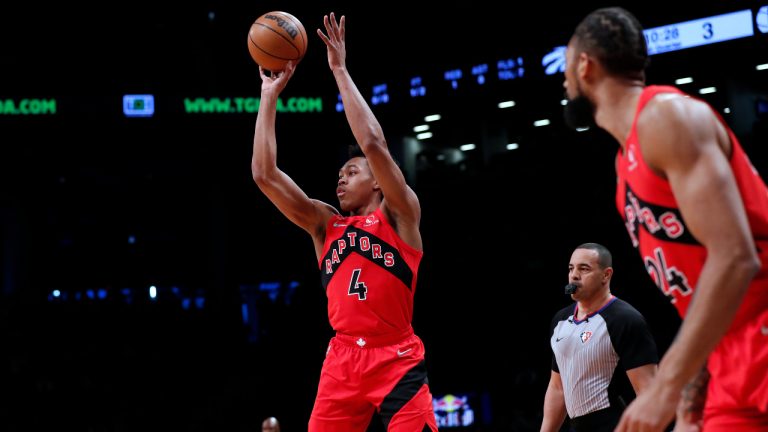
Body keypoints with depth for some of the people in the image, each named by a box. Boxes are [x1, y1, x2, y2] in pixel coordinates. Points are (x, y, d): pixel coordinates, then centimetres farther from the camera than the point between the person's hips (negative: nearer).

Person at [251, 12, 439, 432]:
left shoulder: (399, 216, 3)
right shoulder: (324, 224, 16)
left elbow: (373, 144, -11)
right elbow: (264, 174, 9)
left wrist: (340, 71, -7)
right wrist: (270, 96, 9)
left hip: (397, 362, -5)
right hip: (342, 362, 5)